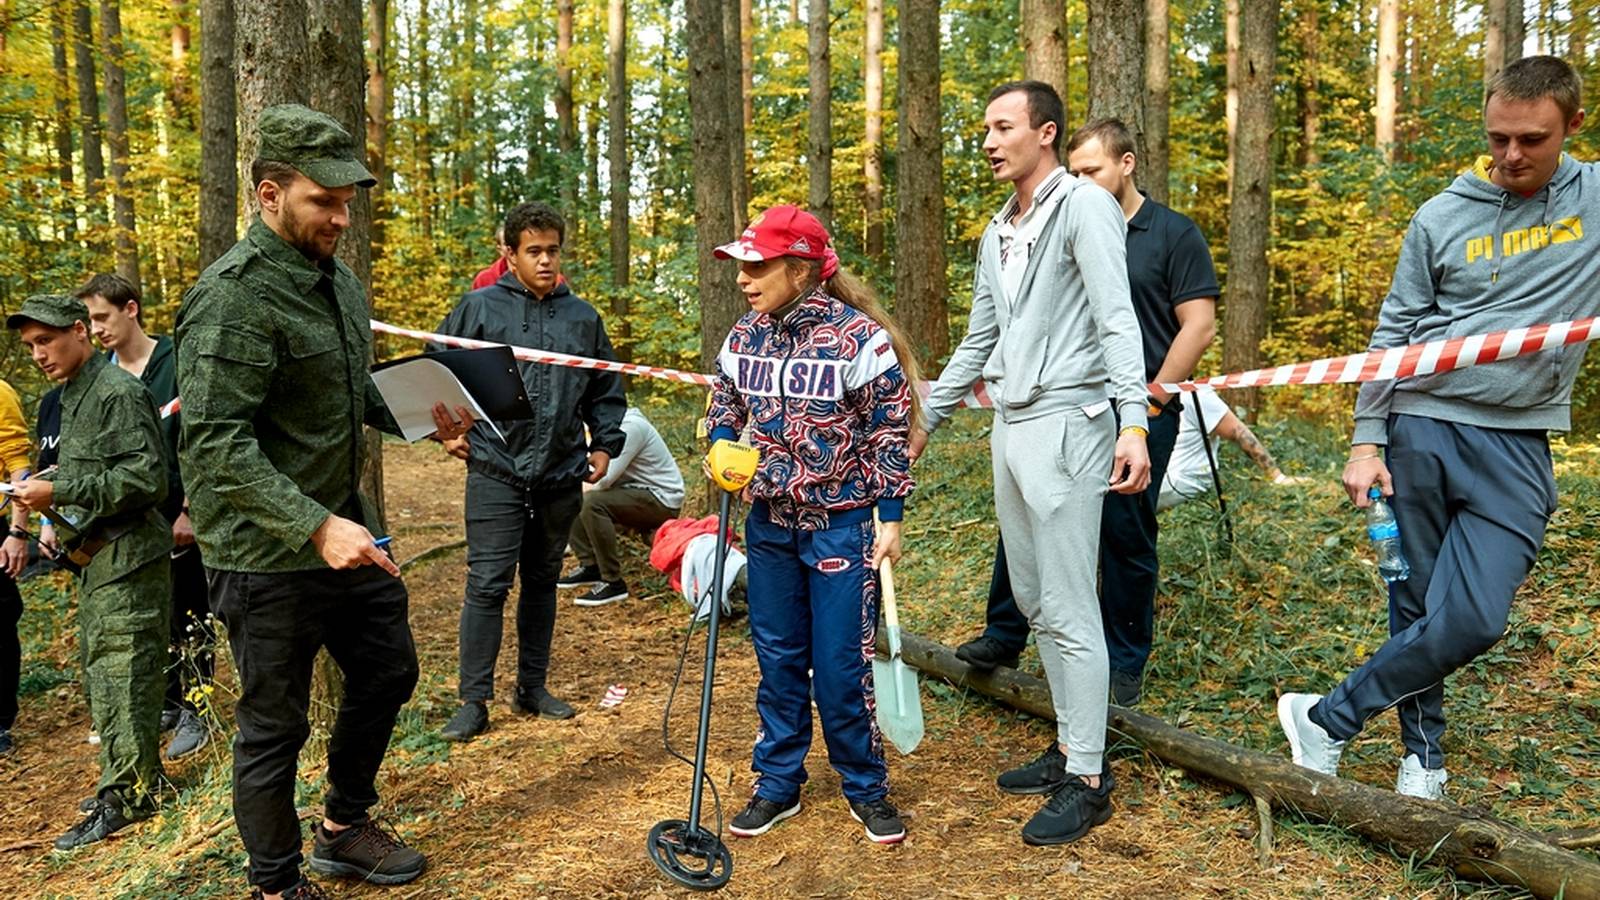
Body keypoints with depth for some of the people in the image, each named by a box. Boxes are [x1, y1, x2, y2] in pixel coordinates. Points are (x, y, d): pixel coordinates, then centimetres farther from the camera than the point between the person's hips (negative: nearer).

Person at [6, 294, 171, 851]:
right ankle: (136, 778, 24)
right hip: (97, 555, 10)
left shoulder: (118, 392, -14)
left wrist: (59, 492, -20)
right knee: (101, 672, 14)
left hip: (128, 556, -10)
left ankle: (123, 798, 1)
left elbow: (145, 477, -21)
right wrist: (53, 513, 5)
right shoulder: (69, 396, 16)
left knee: (121, 674, -6)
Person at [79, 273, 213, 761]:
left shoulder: (179, 362, -9)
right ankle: (168, 703, 26)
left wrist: (189, 510, -13)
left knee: (189, 614, 2)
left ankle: (195, 711, 12)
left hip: (180, 514, -5)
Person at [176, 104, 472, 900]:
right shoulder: (233, 297, -20)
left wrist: (422, 414, 2)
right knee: (274, 726, 7)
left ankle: (344, 826, 43)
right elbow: (215, 443, -26)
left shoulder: (337, 280, 7)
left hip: (345, 528, 9)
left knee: (387, 672, 21)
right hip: (267, 555, -8)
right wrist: (316, 526, -32)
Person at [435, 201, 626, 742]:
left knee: (543, 582, 13)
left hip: (562, 475, 4)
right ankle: (474, 701, 5)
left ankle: (532, 687, 26)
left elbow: (606, 390, 17)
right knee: (487, 585, -5)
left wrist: (605, 444, 8)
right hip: (497, 472, -4)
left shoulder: (582, 317, 10)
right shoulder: (480, 307, 0)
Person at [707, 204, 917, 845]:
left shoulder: (859, 337, -14)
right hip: (770, 525, 5)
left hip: (841, 525, -5)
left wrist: (891, 519, -9)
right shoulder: (745, 337, 2)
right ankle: (778, 783, 28)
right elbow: (724, 401, 19)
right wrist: (723, 451, -1)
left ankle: (866, 787, 22)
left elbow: (890, 430, -9)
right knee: (777, 657, 14)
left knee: (841, 664, 1)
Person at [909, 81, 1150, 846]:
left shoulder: (1083, 206, -7)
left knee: (1068, 610, -5)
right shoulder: (997, 233, 18)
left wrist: (1133, 422, -29)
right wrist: (925, 418, 26)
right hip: (1010, 426, 9)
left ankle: (1089, 779, 7)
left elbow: (1117, 319, -18)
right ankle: (1069, 747, 27)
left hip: (1065, 424, -9)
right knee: (1033, 601, 14)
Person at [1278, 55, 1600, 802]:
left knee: (1472, 619, -10)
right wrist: (1366, 442, -1)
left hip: (1517, 448, 0)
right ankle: (1422, 754, 23)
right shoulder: (1441, 219, 4)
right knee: (1415, 607, 5)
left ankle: (1328, 719, 6)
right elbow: (1392, 335, 5)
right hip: (1419, 431, 0)